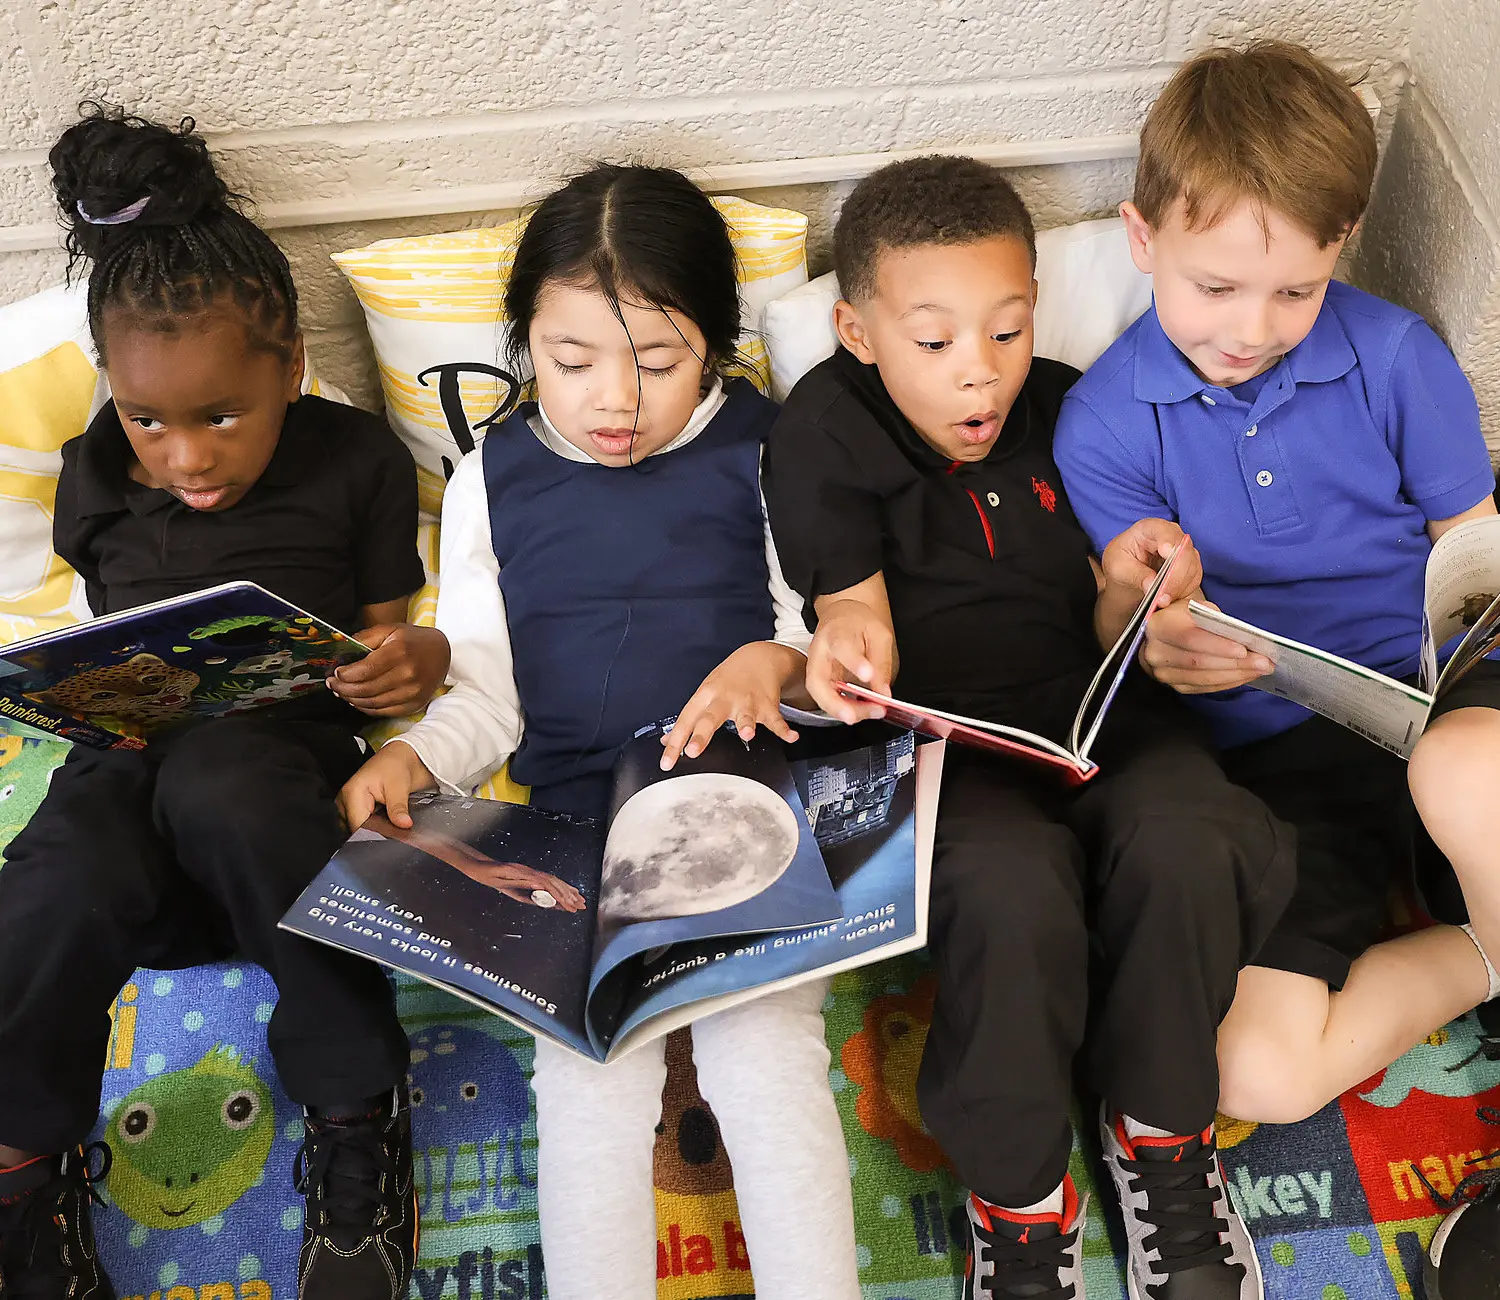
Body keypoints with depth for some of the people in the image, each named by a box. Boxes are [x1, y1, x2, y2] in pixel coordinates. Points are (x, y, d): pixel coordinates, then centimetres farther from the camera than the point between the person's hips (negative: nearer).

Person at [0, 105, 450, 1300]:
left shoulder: (353, 461, 6)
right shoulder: (98, 478, 15)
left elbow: (387, 628, 9)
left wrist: (415, 659, -15)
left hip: (279, 742, -2)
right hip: (126, 746, 3)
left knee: (217, 787, -41)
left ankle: (356, 1114, -23)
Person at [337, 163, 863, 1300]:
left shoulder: (761, 452, 4)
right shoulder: (493, 482, 10)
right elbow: (488, 692, 11)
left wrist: (776, 657, -14)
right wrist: (413, 757, -8)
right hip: (575, 818, 2)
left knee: (765, 1045, -18)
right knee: (589, 1065, -15)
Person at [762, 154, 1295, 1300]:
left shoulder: (1068, 411, 9)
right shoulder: (826, 436, 0)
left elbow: (1102, 647, 11)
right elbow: (852, 621, -2)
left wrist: (1128, 590, -13)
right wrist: (849, 646, -26)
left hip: (1094, 717, 3)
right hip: (945, 743, -3)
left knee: (1182, 848, -30)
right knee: (1012, 897, -35)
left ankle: (1160, 1130, 0)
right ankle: (1021, 1200, -7)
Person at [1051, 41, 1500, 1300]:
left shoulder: (1393, 356, -1)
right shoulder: (1103, 421, -3)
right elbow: (1141, 623, 0)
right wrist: (1170, 649, -23)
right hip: (1274, 748, 1)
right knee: (1256, 1073, -19)